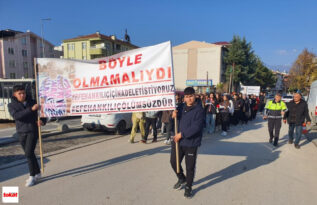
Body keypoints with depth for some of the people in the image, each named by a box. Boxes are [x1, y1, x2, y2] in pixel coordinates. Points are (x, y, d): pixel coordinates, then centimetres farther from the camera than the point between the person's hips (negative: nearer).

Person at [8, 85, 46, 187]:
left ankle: (32, 176, 1)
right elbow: (16, 116, -18)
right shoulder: (12, 105, 2)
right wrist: (31, 109, -28)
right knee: (29, 154, 10)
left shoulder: (32, 102, 2)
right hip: (21, 133, 3)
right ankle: (37, 173, 25)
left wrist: (42, 120, -14)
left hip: (33, 131, -2)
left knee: (29, 153, -10)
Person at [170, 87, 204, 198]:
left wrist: (182, 134, -19)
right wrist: (174, 115, -5)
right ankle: (182, 179, 42)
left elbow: (196, 127, -20)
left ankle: (188, 187, 31)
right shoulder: (182, 107, 7)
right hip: (177, 140, 6)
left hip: (191, 143, -5)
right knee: (174, 162, 14)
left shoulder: (199, 109, -12)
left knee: (190, 166, 8)